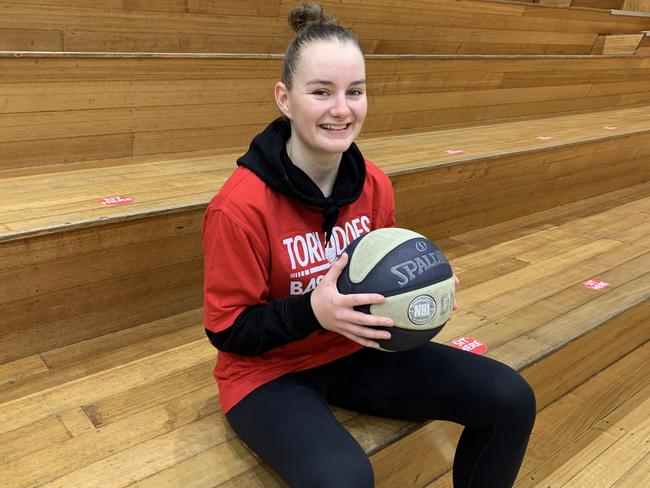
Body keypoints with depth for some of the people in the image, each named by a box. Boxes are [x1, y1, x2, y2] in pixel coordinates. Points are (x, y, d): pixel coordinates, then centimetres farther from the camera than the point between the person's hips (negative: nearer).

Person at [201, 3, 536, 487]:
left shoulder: (374, 184, -7)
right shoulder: (240, 206, -25)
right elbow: (227, 330, -17)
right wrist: (313, 311, -32)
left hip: (353, 350, 6)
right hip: (268, 371, -5)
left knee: (510, 398, -3)